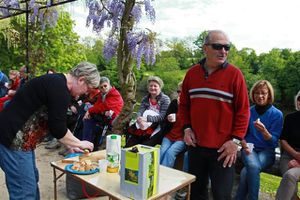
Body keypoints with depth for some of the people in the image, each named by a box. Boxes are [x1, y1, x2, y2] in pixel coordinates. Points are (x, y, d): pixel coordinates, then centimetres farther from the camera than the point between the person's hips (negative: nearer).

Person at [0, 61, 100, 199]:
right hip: (12, 139, -10)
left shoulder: (56, 82, 11)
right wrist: (80, 143, -4)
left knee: (32, 180, 19)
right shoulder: (60, 88, -20)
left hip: (19, 139, 10)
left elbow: (55, 123, 19)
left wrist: (71, 144, 18)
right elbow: (58, 129, -20)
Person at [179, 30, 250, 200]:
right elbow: (184, 104, 11)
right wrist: (187, 128, 1)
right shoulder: (192, 73, 4)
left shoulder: (234, 74, -7)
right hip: (196, 145, 4)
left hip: (222, 148, -3)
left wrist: (235, 140, -12)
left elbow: (243, 110, -7)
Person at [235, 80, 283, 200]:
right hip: (250, 148, 2)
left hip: (267, 151, -1)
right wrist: (244, 145, -10)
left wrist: (264, 131, -29)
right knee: (253, 166, -33)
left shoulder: (277, 114, -3)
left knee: (247, 171, -30)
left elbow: (274, 142, -8)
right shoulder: (248, 112, 4)